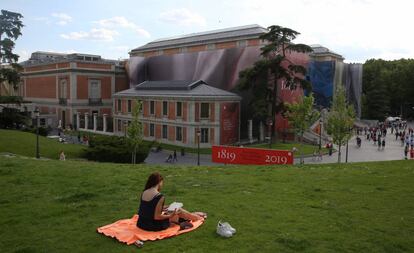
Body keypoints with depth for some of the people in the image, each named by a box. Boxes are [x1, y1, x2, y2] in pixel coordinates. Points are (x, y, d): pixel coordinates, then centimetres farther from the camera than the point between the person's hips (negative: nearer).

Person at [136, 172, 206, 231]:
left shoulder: (144, 193, 1)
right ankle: (199, 217, 38)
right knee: (179, 211, 12)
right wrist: (171, 215, -10)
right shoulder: (159, 196, -22)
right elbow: (157, 217, -23)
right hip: (154, 226, -7)